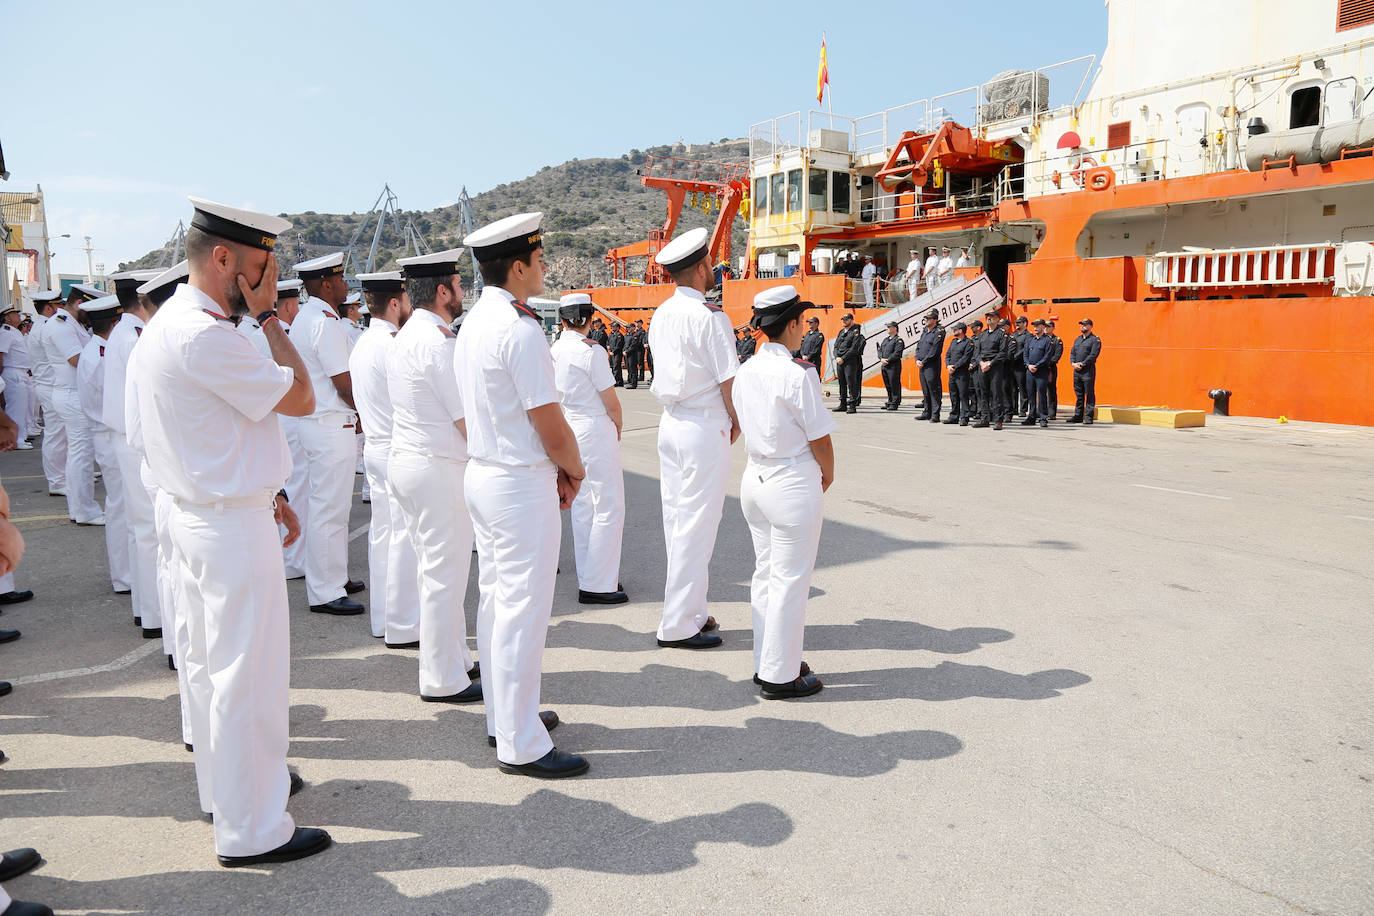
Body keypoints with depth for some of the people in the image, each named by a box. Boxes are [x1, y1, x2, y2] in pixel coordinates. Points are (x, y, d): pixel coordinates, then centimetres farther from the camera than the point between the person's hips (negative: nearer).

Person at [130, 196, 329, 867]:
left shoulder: (166, 324, 11)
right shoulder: (205, 335, -23)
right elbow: (300, 398, -16)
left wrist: (264, 495, 16)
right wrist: (267, 315, -9)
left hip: (195, 512, 11)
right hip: (233, 528, -11)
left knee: (212, 662, 21)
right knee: (248, 674, 0)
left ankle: (225, 783, 40)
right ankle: (250, 831, 14)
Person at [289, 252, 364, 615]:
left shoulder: (303, 317, 15)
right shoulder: (326, 322, -17)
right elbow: (345, 385, -18)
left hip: (312, 421, 11)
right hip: (332, 427, -11)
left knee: (323, 506, 17)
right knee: (330, 510, -4)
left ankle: (333, 577, 29)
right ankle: (326, 593, 3)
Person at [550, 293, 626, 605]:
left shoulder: (552, 351, 4)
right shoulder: (591, 351, -16)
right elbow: (612, 403, -13)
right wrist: (618, 425, 8)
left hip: (568, 430, 8)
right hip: (596, 430, -8)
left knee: (582, 507, 14)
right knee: (609, 508, 0)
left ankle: (588, 579, 23)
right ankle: (597, 586, 2)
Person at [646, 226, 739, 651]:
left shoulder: (661, 314, 9)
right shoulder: (710, 316, -15)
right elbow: (729, 379, -15)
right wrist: (736, 420, 3)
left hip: (670, 423, 8)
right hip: (705, 428, -8)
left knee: (676, 520, 12)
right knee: (697, 525, -1)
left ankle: (688, 609, 24)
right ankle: (679, 624, 5)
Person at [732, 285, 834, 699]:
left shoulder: (746, 371, 4)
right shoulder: (798, 376, -18)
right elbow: (820, 439, -14)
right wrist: (828, 476, 6)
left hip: (755, 477, 8)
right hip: (793, 483, -8)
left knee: (765, 572, 16)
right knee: (790, 579, 2)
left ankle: (766, 663, 27)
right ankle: (779, 676, 11)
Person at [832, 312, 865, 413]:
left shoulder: (856, 332, -5)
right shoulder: (841, 332, 18)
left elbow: (854, 349, -13)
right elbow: (836, 346, 14)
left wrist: (843, 358, -15)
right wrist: (837, 357, -3)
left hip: (850, 361, -7)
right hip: (839, 362, 7)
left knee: (851, 383, -9)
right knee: (842, 383, 9)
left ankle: (852, 406, -9)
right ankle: (843, 405, 16)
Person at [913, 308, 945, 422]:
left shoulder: (939, 332, -7)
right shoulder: (924, 332, 18)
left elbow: (935, 350, -15)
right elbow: (918, 347, 18)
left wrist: (924, 361, -14)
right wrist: (917, 360, 2)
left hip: (932, 366, -8)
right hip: (922, 366, 8)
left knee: (934, 390, -8)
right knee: (925, 391, 12)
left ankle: (935, 415, -8)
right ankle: (927, 413, 20)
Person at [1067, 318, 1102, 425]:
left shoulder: (1095, 340, -3)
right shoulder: (1077, 339, 19)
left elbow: (1093, 355, -12)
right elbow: (1072, 352, 15)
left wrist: (1082, 364, -16)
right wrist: (1073, 363, -4)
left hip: (1088, 371, -7)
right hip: (1076, 371, 7)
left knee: (1089, 395, -4)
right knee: (1079, 395, 11)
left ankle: (1088, 417, -2)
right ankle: (1078, 416, 16)